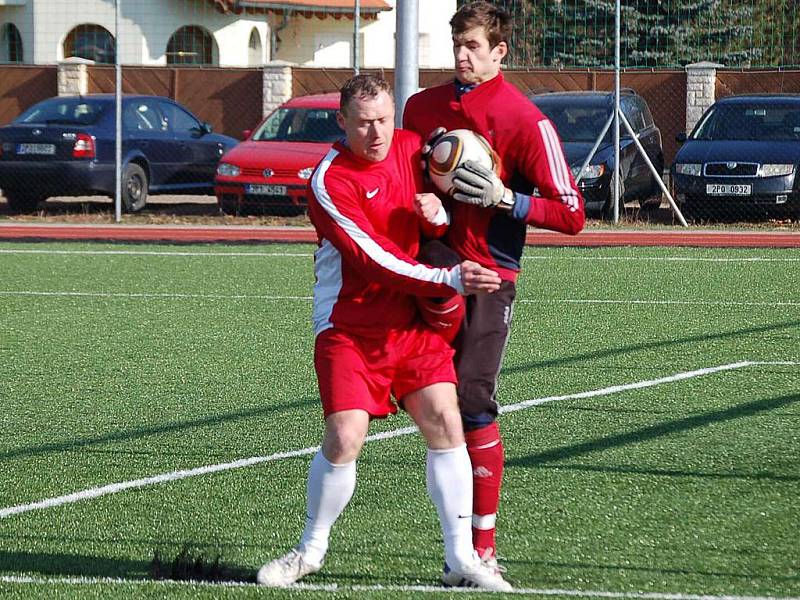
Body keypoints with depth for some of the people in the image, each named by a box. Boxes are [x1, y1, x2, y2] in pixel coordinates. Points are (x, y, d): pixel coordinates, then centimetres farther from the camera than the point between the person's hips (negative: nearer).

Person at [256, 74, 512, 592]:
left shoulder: (411, 147, 4)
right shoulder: (329, 181, -14)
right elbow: (375, 261, -20)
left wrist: (438, 214, -9)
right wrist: (449, 280, -25)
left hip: (413, 322, 5)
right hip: (349, 329, -5)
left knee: (446, 425, -6)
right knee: (344, 439, -13)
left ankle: (463, 559, 0)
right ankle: (311, 550, 10)